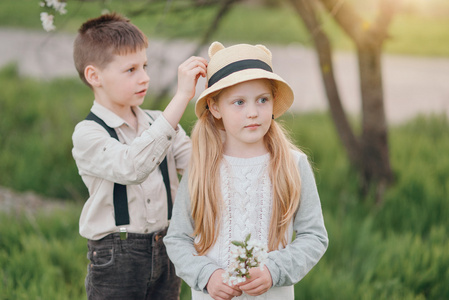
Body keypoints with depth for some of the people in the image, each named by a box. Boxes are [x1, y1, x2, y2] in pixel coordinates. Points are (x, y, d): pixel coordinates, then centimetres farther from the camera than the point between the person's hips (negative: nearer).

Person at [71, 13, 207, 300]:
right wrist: (181, 97, -33)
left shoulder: (159, 123, 7)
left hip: (166, 254, 5)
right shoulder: (87, 134, -12)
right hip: (116, 261, -5)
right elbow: (132, 167, -32)